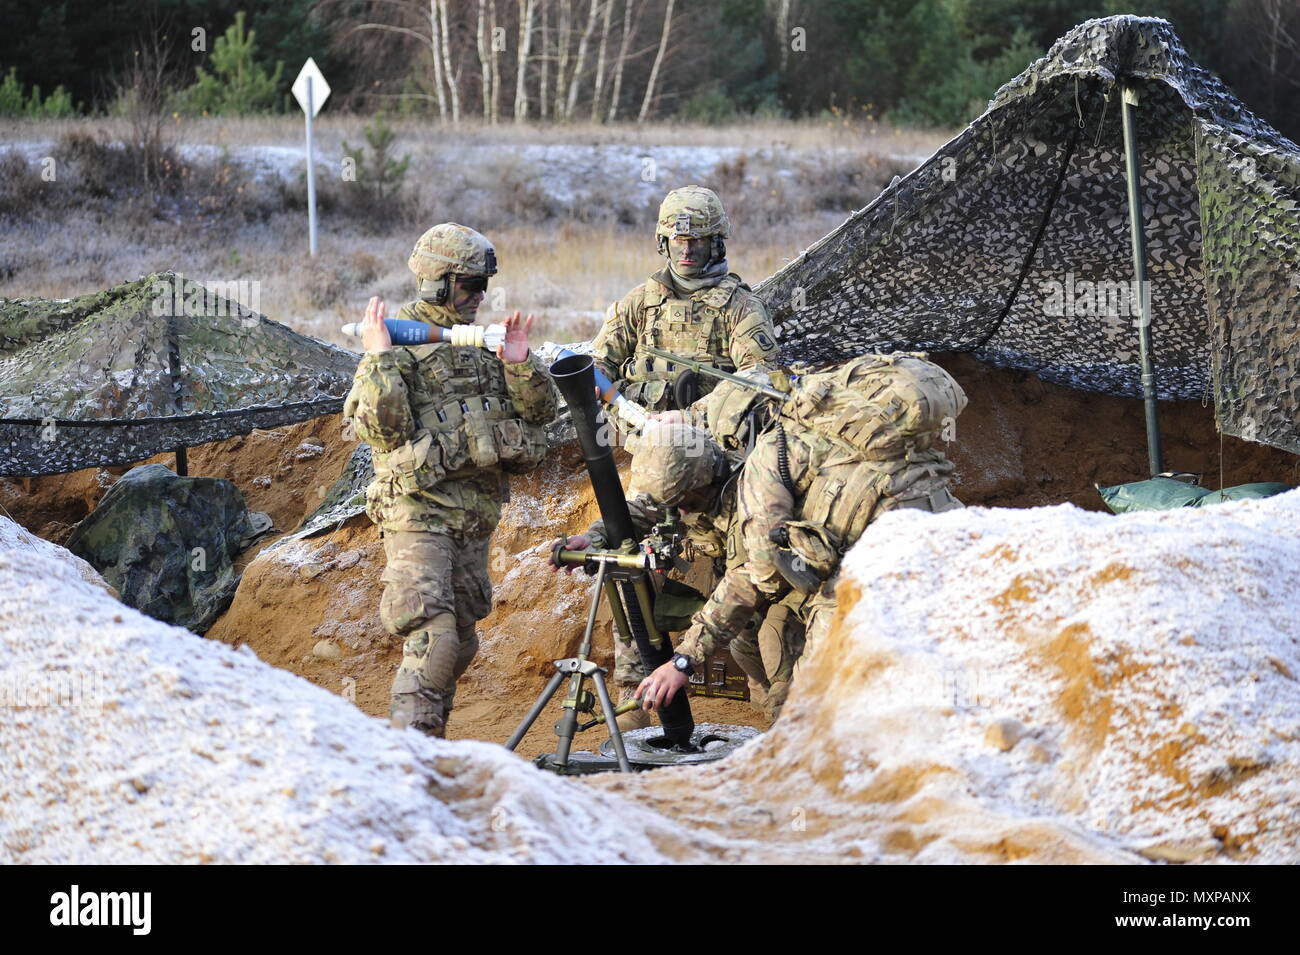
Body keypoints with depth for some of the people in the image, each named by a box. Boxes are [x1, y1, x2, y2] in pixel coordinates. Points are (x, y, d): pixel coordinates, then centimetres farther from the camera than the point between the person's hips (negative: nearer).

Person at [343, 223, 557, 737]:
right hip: (418, 513, -7)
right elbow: (383, 427, -18)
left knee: (460, 642, 12)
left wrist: (519, 365, -3)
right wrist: (380, 357, -24)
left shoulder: (481, 343, 13)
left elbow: (539, 412, 12)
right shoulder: (397, 343, -7)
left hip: (474, 516, 7)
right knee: (432, 638, -17)